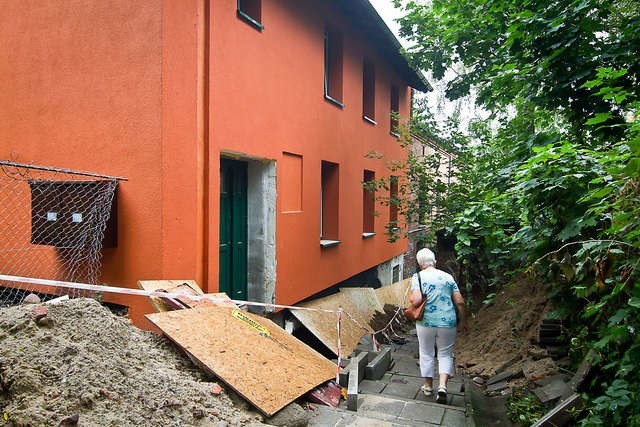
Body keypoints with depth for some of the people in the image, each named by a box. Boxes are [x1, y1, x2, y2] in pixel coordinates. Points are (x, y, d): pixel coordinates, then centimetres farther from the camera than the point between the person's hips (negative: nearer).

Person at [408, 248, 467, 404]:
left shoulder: (418, 277, -6)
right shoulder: (448, 277, 4)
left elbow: (416, 300, -20)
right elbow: (460, 302, 3)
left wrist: (411, 298, 3)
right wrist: (463, 322, 12)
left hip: (426, 322, -2)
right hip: (448, 322, 2)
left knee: (427, 354, 15)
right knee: (445, 354, 14)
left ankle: (428, 386, 26)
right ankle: (442, 386, -2)